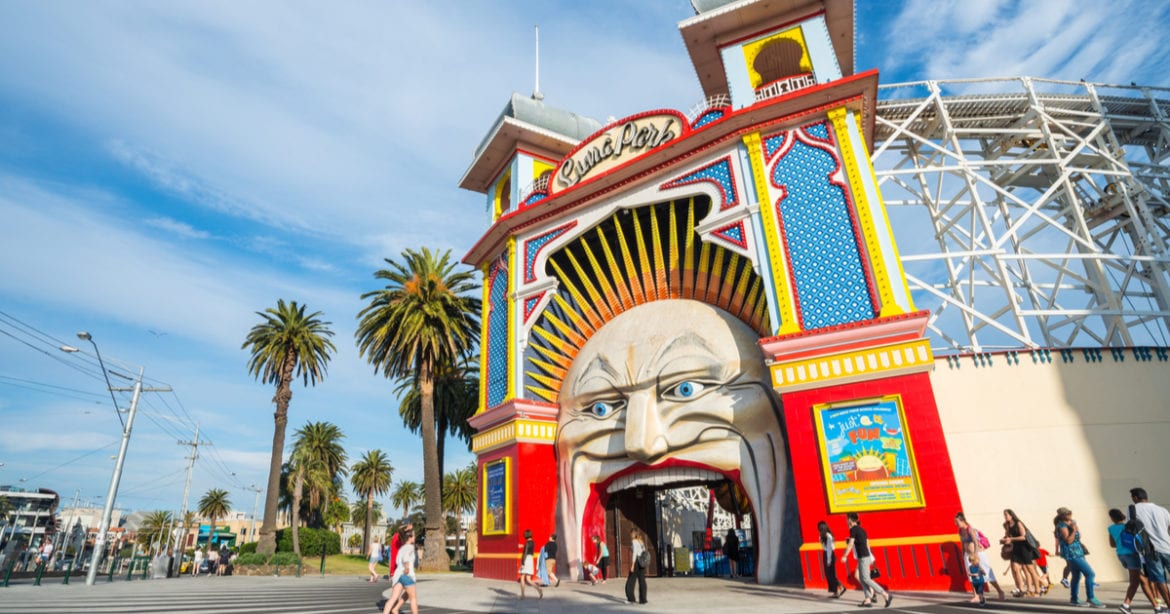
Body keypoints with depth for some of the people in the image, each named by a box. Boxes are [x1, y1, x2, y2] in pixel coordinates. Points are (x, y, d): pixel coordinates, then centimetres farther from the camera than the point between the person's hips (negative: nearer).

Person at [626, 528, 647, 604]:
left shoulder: (634, 541, -9)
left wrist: (632, 565, -17)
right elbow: (644, 553, 13)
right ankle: (643, 599, 4)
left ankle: (630, 598, 6)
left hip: (636, 562, -7)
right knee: (642, 581, 5)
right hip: (642, 563, 7)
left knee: (630, 581, 3)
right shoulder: (641, 542, 13)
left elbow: (634, 553, -16)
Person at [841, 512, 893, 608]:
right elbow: (867, 544, 18)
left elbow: (850, 544, -14)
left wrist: (845, 556, -9)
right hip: (866, 556, 9)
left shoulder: (853, 529, -10)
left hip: (863, 557, -9)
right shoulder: (861, 529, 16)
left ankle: (886, 595, -9)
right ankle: (868, 600, 3)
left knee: (866, 579, -8)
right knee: (862, 579, 7)